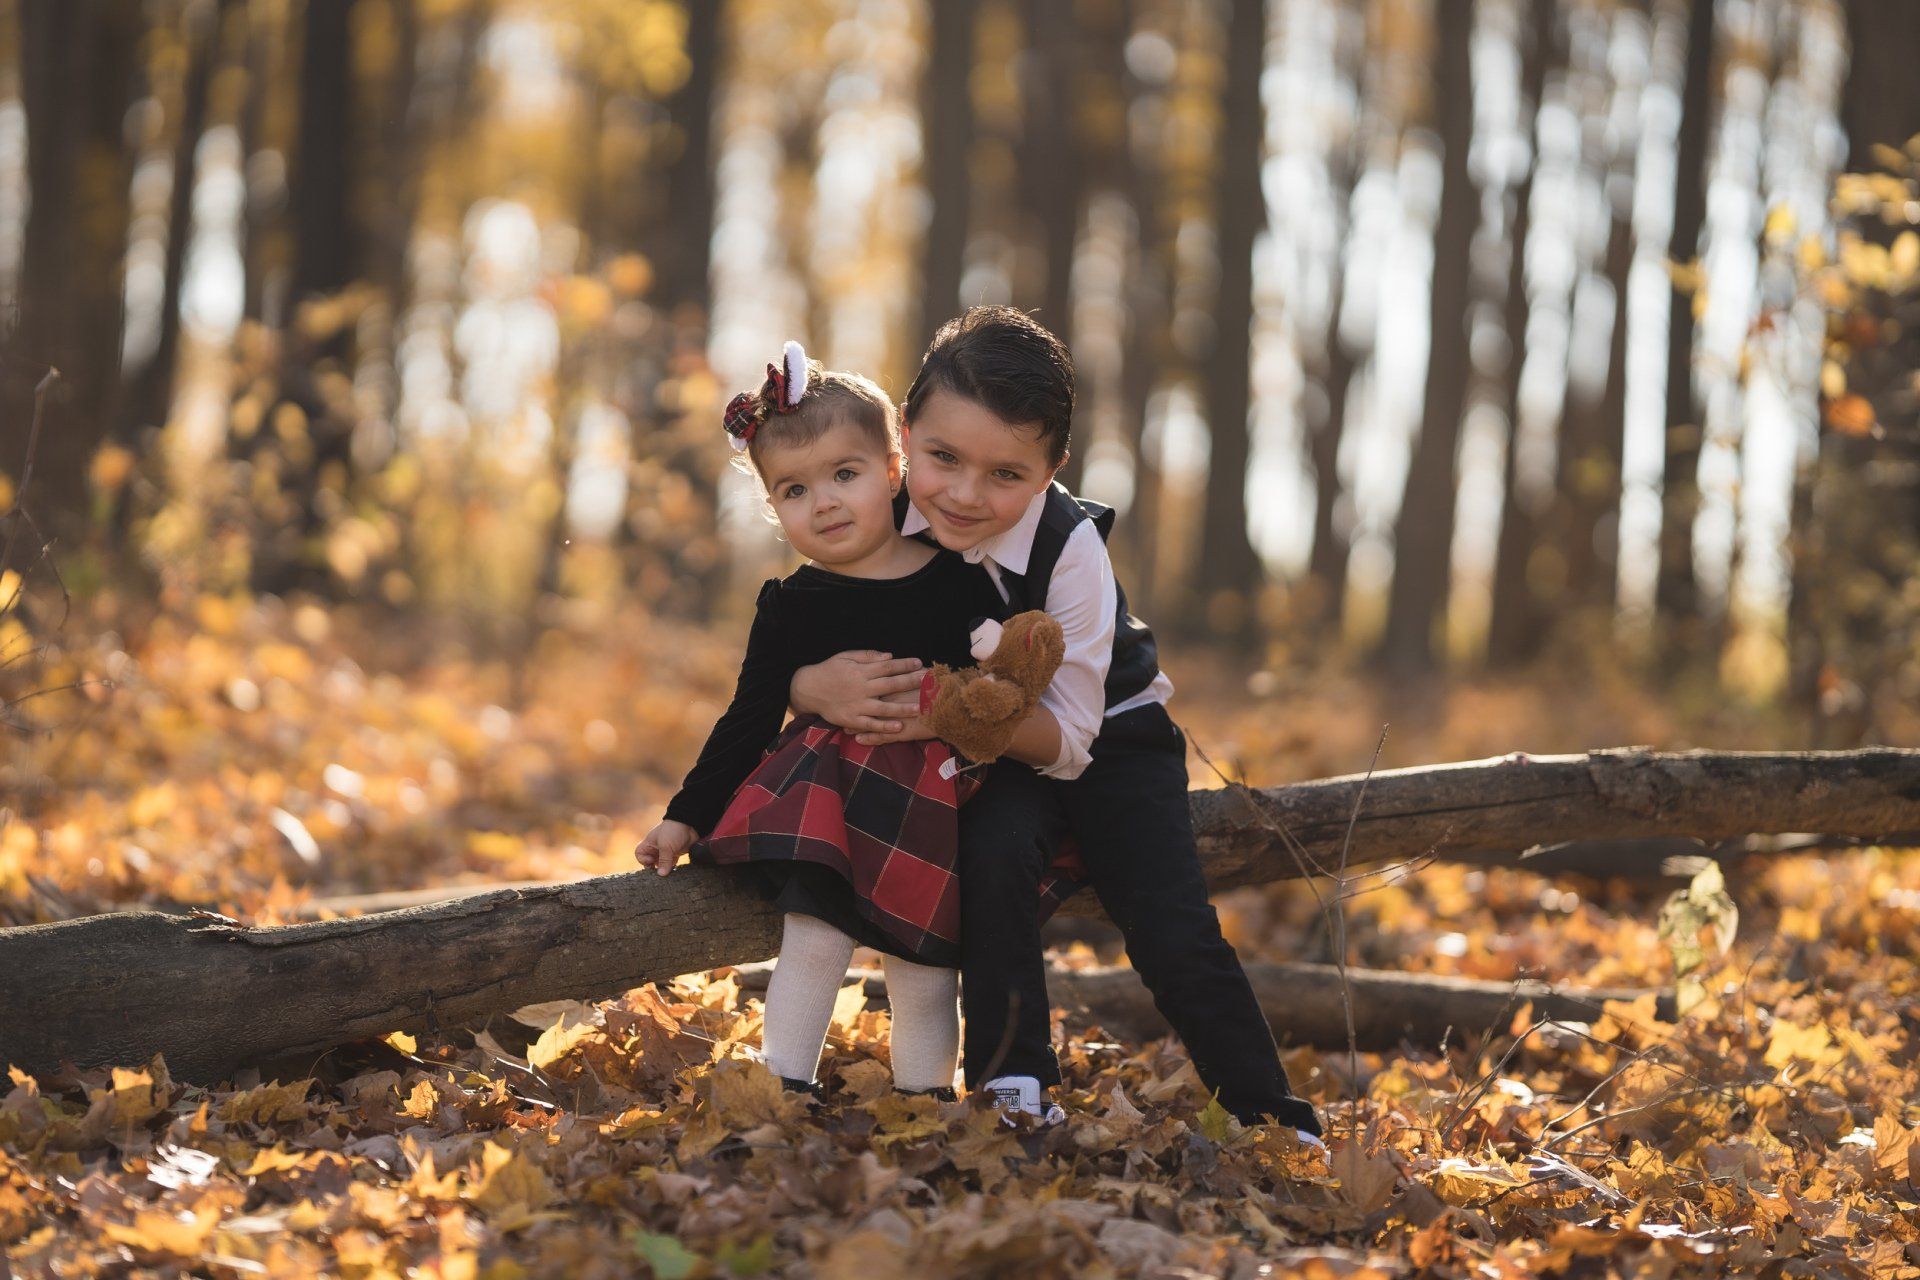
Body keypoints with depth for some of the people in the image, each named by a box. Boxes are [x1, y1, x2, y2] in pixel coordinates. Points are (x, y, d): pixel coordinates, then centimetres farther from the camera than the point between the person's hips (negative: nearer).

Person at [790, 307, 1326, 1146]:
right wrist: (821, 688, -39)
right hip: (990, 762, 2)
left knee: (1174, 937, -12)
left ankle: (1271, 1121, 7)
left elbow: (1067, 736, -28)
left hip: (1108, 739, -2)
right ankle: (1012, 1082, -17)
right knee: (991, 848, -30)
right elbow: (787, 662, -14)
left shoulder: (1070, 547, -31)